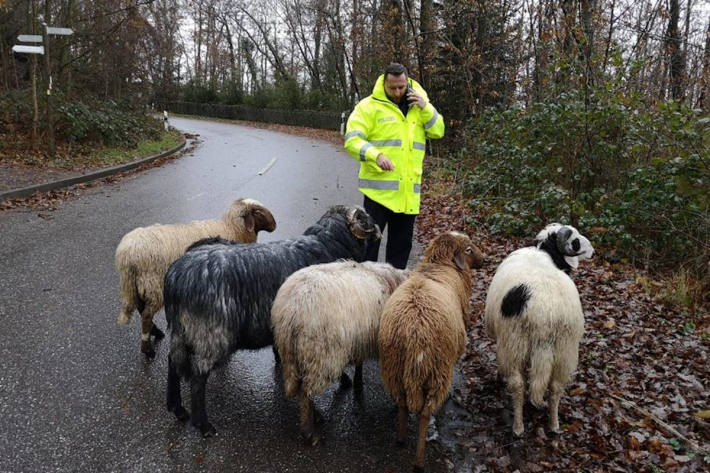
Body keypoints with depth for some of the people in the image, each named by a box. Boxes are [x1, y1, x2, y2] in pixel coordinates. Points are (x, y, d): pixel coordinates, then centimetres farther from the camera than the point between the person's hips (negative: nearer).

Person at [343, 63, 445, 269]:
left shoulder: (418, 104, 13)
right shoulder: (369, 105, -4)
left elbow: (438, 131, 8)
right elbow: (352, 140, -12)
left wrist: (425, 108, -7)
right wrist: (376, 155, -28)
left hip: (409, 191, 5)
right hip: (379, 189, -5)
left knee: (402, 244, 14)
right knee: (370, 239, -1)